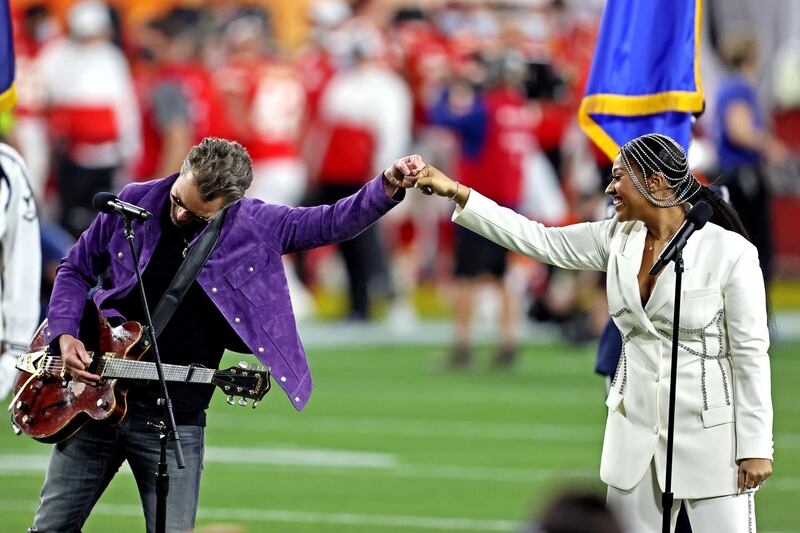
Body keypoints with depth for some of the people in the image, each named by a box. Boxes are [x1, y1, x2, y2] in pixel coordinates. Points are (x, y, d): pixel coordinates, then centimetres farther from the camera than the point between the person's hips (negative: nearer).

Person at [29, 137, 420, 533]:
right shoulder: (133, 203, -3)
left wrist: (388, 188, -30)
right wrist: (65, 335, -6)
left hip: (176, 421, -1)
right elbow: (75, 270, 9)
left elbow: (333, 222, -12)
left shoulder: (253, 226, -6)